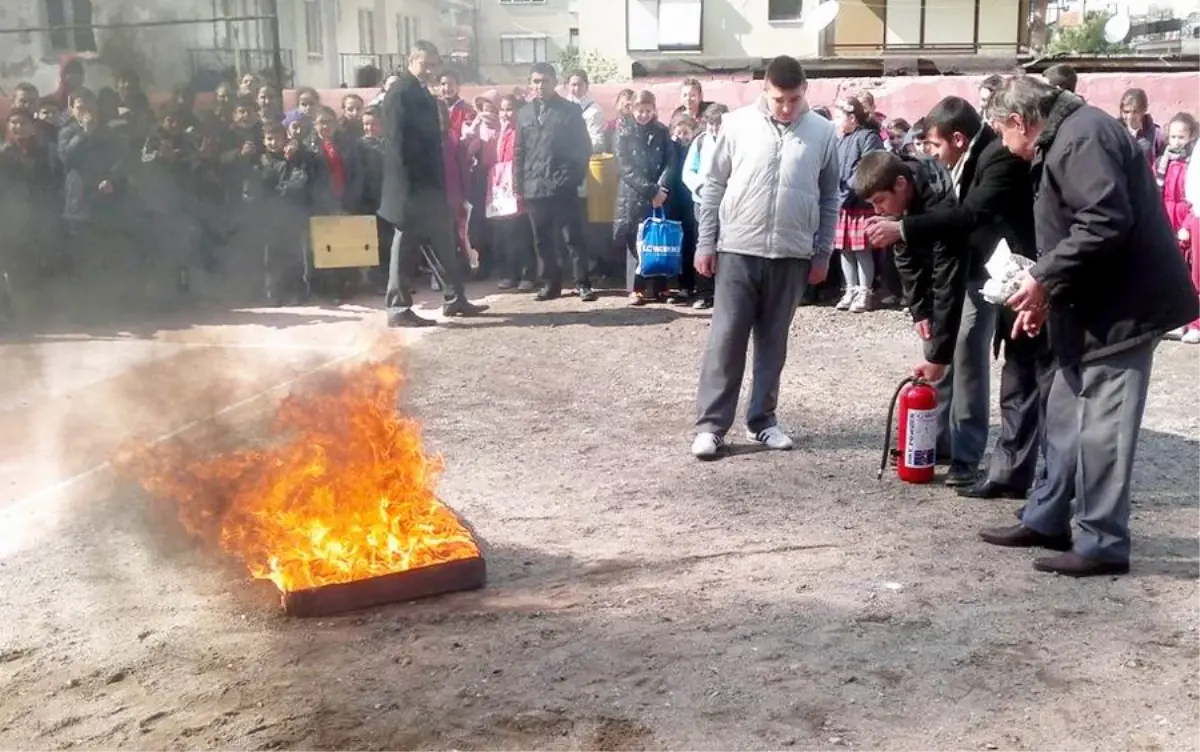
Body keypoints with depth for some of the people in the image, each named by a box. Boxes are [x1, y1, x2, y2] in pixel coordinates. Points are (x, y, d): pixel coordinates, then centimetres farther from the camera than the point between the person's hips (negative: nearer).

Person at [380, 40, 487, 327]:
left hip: (428, 182, 9)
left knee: (442, 241, 13)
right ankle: (398, 309, 3)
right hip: (412, 184, -9)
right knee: (405, 245, -3)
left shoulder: (422, 92, 16)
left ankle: (454, 298, 22)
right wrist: (409, 183, -22)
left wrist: (438, 180, 15)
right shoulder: (400, 93, -13)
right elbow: (398, 141, -19)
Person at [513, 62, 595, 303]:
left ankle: (583, 283, 3)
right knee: (543, 240, 9)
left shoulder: (570, 110, 2)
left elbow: (584, 147, 2)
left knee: (574, 237, -1)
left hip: (563, 187, -4)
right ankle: (550, 283, 17)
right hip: (534, 188, 4)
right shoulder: (524, 113, 12)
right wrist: (519, 185, 7)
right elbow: (519, 152, 13)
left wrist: (575, 176, -5)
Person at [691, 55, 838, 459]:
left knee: (773, 342, 10)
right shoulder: (738, 124, -2)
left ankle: (762, 420, 21)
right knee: (725, 340, -1)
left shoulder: (822, 132, 1)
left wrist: (823, 253, 5)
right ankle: (711, 425, 5)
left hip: (792, 255, 1)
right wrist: (705, 243, -1)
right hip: (737, 250, -1)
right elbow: (714, 186, 3)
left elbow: (830, 197, 7)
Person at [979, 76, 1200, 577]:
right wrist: (1048, 294, 12)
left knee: (1101, 428, -5)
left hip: (1121, 306, -11)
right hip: (1097, 306, 11)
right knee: (1067, 416, 17)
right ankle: (1047, 519, 27)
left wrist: (1044, 278, -19)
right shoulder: (1063, 140, 17)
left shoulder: (1081, 137, -17)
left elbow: (1106, 220, -27)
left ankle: (1101, 544, 3)